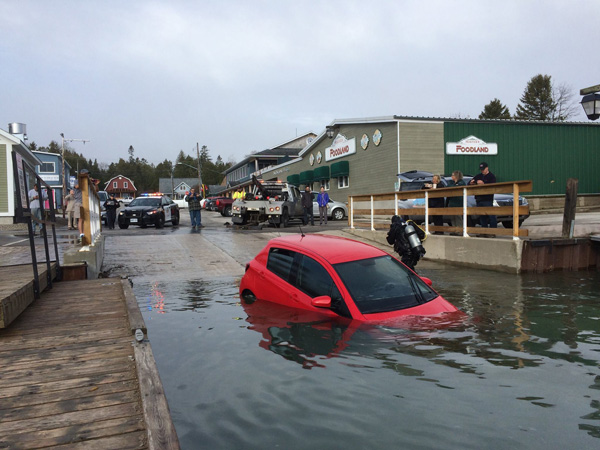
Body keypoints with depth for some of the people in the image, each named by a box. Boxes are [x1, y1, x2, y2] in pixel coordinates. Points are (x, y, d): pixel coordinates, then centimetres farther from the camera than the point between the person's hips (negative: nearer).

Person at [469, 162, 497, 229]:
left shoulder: (492, 176, 3)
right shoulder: (478, 176, 20)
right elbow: (469, 184, 19)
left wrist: (483, 184, -25)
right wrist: (471, 182, -4)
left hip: (488, 200, -6)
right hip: (479, 200, 6)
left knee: (491, 216, -10)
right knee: (482, 217, 8)